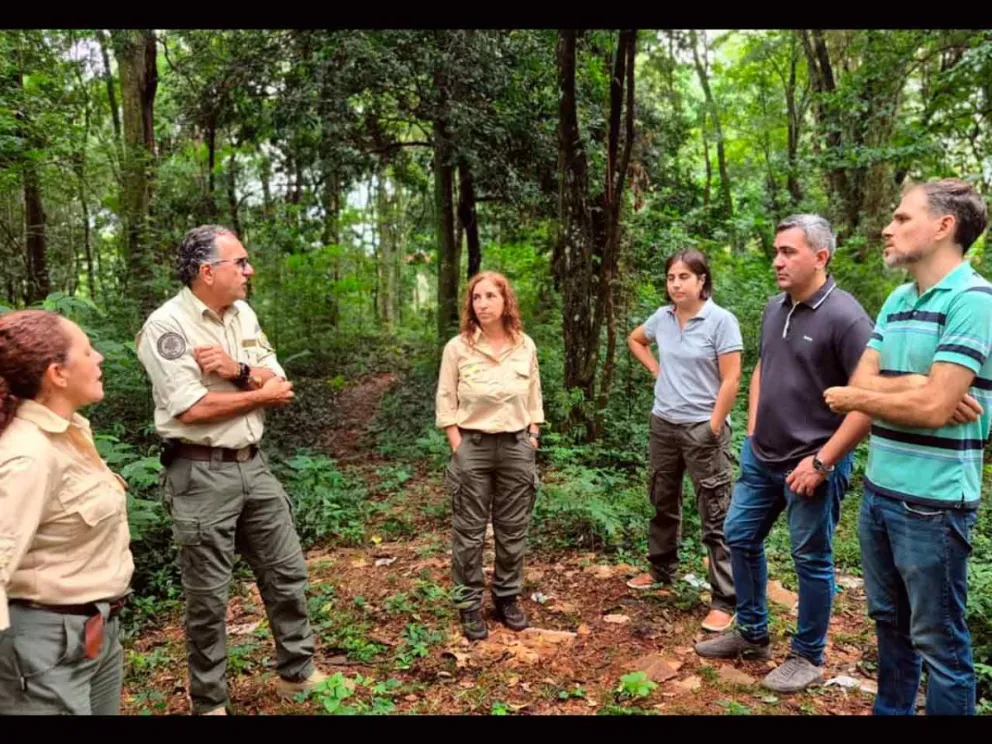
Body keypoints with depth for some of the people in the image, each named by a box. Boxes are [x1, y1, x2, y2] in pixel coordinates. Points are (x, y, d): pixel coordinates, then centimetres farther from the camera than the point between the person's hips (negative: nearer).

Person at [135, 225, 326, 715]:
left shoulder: (244, 315, 8)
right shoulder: (167, 325, -14)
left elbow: (279, 383, 5)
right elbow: (191, 409, -22)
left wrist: (238, 370, -16)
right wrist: (260, 394, -10)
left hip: (253, 466, 7)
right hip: (201, 474, -7)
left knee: (287, 572, 15)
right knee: (208, 595, 6)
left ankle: (297, 672, 34)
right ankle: (208, 702, 26)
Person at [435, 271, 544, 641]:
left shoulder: (525, 346, 2)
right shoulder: (457, 347, -6)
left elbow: (534, 399, 9)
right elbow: (445, 403, -3)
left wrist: (533, 441, 5)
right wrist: (458, 449, -9)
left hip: (516, 447, 3)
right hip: (472, 446, -2)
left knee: (513, 528, 12)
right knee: (469, 531, 6)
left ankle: (507, 597, 29)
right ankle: (469, 606, 20)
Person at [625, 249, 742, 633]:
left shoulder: (721, 321, -13)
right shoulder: (662, 317, 3)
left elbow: (731, 380, -16)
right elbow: (635, 340, 24)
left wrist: (713, 429, -17)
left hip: (702, 428, -6)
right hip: (663, 424, 6)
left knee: (715, 517, -1)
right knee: (663, 503, 21)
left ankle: (726, 601, 8)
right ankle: (660, 569, 40)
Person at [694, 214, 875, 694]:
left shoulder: (844, 317, -18)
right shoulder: (774, 309, 5)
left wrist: (821, 461, -20)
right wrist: (752, 431, 13)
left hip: (811, 464, -8)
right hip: (760, 457, 8)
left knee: (811, 560, 8)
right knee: (740, 537, 16)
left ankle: (808, 657, 28)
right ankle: (751, 633, 35)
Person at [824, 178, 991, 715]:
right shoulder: (896, 301, 9)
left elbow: (932, 409, -22)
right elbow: (862, 382, 3)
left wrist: (853, 399, -7)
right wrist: (919, 383, -16)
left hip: (932, 501, -8)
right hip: (878, 491, 8)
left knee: (938, 640, 8)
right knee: (889, 622, 21)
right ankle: (890, 711, 39)